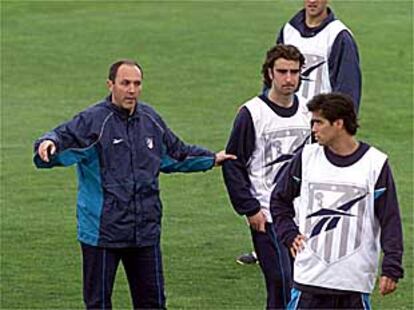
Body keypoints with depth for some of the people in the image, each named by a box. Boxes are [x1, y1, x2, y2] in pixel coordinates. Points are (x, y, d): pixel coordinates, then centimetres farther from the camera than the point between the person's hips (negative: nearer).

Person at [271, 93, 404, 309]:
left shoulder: (375, 163, -3)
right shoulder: (306, 157, 5)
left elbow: (390, 220, -2)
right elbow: (279, 199, 19)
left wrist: (391, 269, -7)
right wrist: (289, 234, 5)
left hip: (356, 280, -2)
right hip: (310, 275, 2)